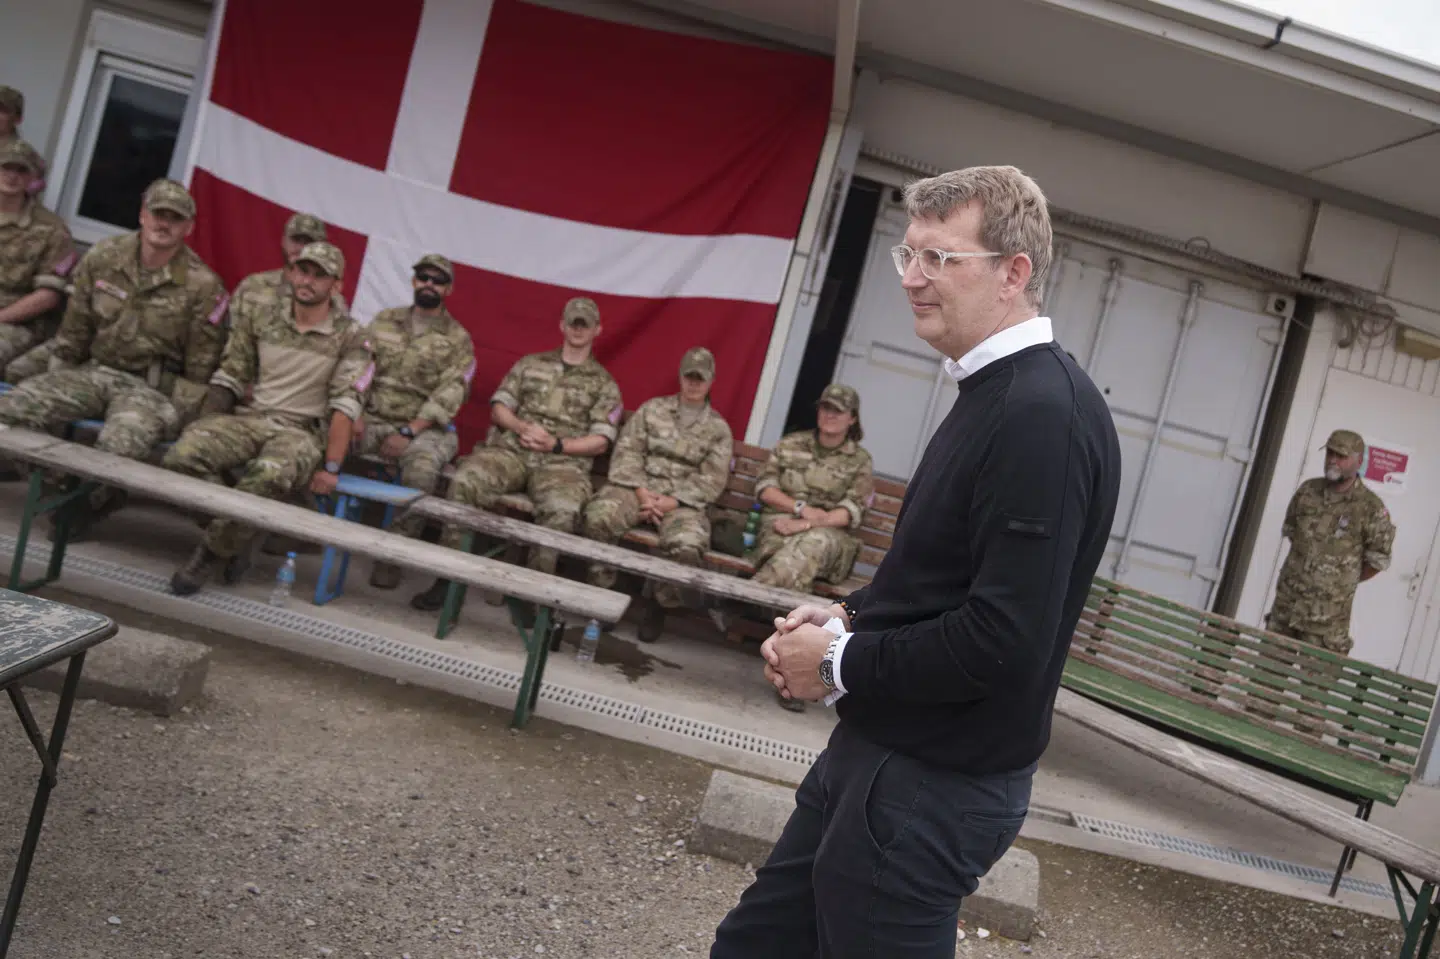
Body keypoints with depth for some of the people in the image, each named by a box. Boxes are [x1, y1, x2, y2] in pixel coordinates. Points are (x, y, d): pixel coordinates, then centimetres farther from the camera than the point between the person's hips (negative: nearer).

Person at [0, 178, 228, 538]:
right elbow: (74, 332, 10)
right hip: (94, 371, 4)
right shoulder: (103, 257, 1)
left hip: (153, 387, -4)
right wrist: (58, 386, 11)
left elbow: (200, 368, -6)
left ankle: (93, 502, 0)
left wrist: (176, 416, -8)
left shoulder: (203, 285, -10)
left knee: (121, 443, -33)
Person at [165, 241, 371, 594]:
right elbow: (230, 376, 10)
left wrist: (331, 467, -17)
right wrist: (205, 429, -2)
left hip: (302, 430, -3)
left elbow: (346, 404, -9)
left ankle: (214, 550, -12)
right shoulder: (261, 311, 7)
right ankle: (234, 543, -4)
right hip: (250, 418, 4)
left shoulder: (348, 337, -2)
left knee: (271, 474, -39)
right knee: (183, 454, -27)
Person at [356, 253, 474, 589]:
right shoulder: (384, 321, 13)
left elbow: (448, 396, -8)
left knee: (421, 471, -35)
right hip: (374, 419, 3)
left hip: (425, 427, -3)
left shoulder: (458, 340, 2)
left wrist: (408, 432, -18)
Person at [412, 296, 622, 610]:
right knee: (464, 481, -29)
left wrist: (557, 445, -9)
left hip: (563, 461, -2)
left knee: (562, 510, -37)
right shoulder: (531, 364, 21)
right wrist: (523, 427, -7)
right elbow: (499, 408, 15)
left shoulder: (604, 384, 15)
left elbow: (601, 441, 6)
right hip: (510, 449, 2)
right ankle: (448, 577, -22)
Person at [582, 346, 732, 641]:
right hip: (641, 486, 1)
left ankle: (658, 604, -5)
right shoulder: (653, 408, 13)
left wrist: (671, 502, -13)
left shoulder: (719, 429, 11)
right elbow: (626, 452, 4)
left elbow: (712, 481, 2)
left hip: (683, 499, -1)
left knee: (688, 546, -33)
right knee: (599, 516, -31)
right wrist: (642, 492, -12)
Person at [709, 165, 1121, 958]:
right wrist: (845, 617, 3)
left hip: (933, 787, -9)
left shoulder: (1045, 417, -22)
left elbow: (1003, 640, -27)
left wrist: (838, 665, -15)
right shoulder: (994, 394, 10)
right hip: (878, 752, 9)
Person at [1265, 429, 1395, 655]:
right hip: (1286, 599, 5)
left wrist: (1344, 581, 5)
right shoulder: (1307, 490, 3)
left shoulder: (1371, 508, -11)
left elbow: (1378, 560, -4)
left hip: (1328, 610, -5)